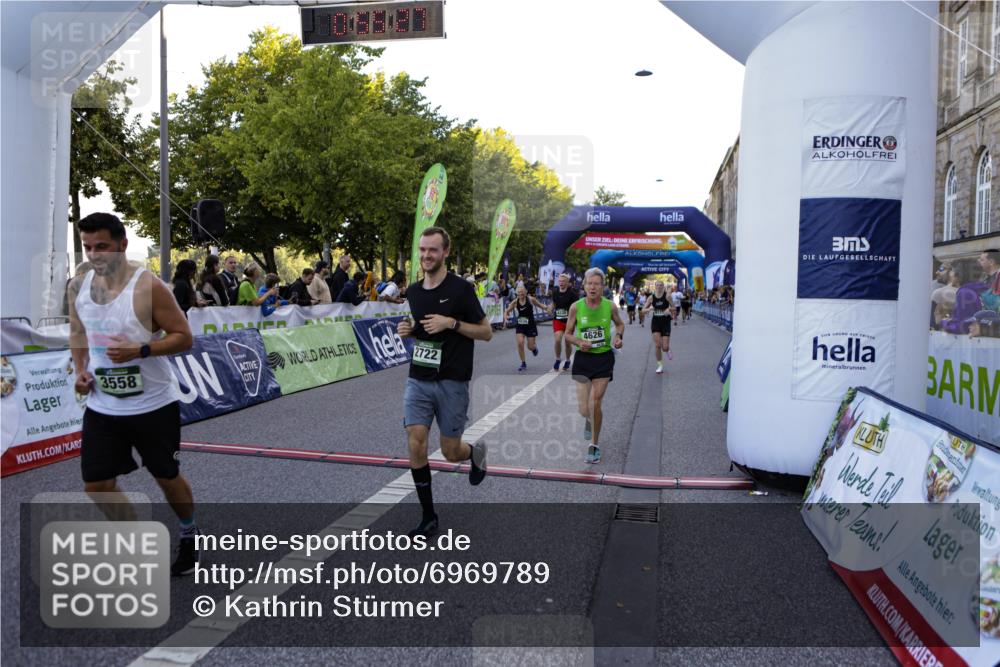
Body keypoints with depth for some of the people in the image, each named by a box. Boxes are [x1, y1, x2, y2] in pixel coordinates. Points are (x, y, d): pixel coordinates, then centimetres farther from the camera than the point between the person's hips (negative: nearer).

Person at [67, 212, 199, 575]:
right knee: (97, 484, 6)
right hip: (101, 406, 5)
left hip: (153, 405, -5)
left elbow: (184, 337, -15)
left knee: (167, 478, 10)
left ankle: (189, 536, 38)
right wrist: (81, 370, 2)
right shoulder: (78, 286, 1)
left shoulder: (148, 286, -17)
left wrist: (139, 351, -28)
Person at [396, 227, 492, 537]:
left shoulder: (461, 289, -9)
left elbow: (486, 332, -6)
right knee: (416, 445, -6)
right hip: (418, 380, 4)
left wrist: (452, 323, -20)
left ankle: (476, 452, 42)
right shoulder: (413, 291, 8)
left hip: (452, 383, -4)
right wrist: (407, 329, 0)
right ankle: (429, 517, 10)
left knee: (450, 452, 5)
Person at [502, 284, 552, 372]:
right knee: (520, 343, -14)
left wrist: (547, 307, -13)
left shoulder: (531, 299, -11)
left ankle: (534, 348, 43)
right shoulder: (515, 302, -7)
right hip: (520, 326, 2)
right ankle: (523, 364, 3)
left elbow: (540, 305, 5)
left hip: (530, 325, -2)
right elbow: (507, 311, 2)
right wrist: (505, 319, -15)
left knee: (530, 347, 2)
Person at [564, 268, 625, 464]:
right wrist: (579, 342, -17)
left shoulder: (610, 306, -6)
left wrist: (618, 336, -7)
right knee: (584, 410, 0)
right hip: (583, 358, 1)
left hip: (604, 358, 0)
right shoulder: (576, 307, -7)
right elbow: (568, 334, 3)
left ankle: (594, 445, 17)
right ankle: (589, 419, 41)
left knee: (595, 404, -4)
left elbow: (620, 324, 14)